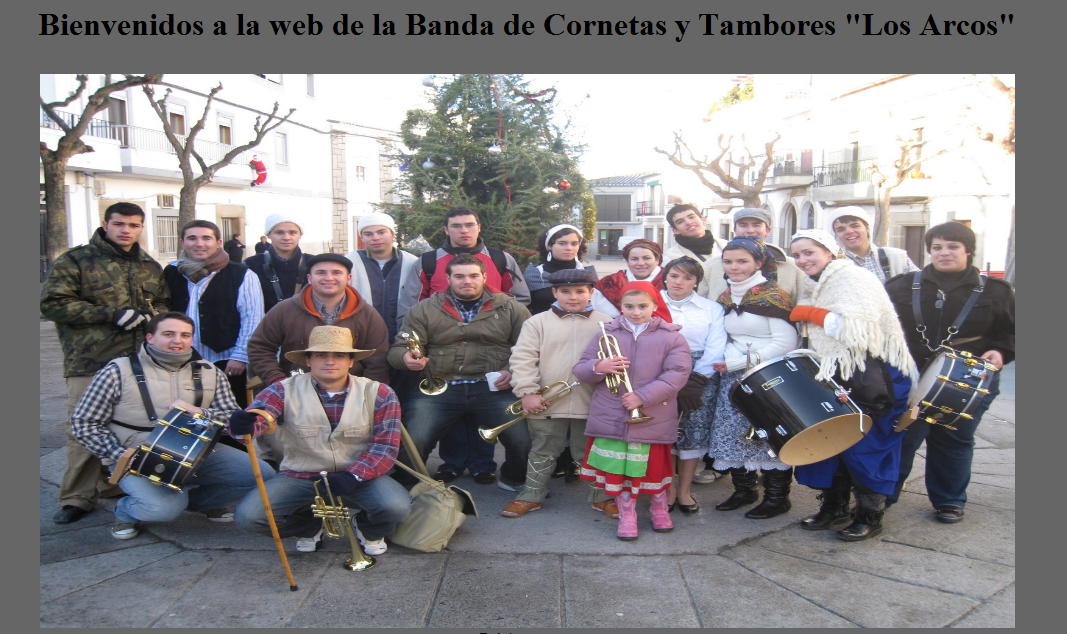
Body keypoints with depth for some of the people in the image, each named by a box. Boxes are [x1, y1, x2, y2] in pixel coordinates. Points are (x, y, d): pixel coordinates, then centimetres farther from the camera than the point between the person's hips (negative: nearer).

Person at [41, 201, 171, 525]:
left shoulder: (150, 267, 17)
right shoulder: (74, 261, 1)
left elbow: (165, 304, 24)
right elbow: (52, 303, -8)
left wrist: (149, 315, -1)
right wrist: (111, 314, -15)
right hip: (90, 364, -4)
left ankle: (118, 487, 26)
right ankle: (77, 498, 11)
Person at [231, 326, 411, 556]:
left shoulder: (379, 394, -5)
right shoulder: (284, 392, -5)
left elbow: (385, 445, -9)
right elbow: (255, 417, -22)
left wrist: (353, 476, -24)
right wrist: (242, 426, -47)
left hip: (360, 478, -1)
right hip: (300, 477, 1)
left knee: (397, 507, -29)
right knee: (247, 516, -21)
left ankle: (367, 528, 12)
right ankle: (309, 526, 13)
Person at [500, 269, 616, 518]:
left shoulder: (605, 324, 4)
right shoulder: (537, 323, 0)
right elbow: (522, 358, -5)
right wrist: (527, 392, -11)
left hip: (591, 404, 1)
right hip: (547, 405, -1)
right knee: (543, 452, 13)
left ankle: (601, 497, 29)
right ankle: (531, 495, 27)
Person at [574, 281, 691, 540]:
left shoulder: (672, 337, -2)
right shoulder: (606, 334, 4)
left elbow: (677, 374, -14)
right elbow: (579, 370, 4)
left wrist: (643, 396, -23)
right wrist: (598, 367, -20)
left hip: (653, 419, -1)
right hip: (611, 418, 1)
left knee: (655, 467, 13)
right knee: (618, 468, 6)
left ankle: (659, 508, 39)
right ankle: (626, 514, 27)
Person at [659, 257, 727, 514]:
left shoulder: (711, 309, 7)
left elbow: (715, 348, -1)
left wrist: (695, 382, -11)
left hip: (700, 377, 1)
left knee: (694, 430, 1)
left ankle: (685, 490, 15)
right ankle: (668, 488, 12)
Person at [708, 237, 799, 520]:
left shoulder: (773, 296, -10)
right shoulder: (725, 298, 11)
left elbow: (786, 342, -16)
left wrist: (739, 362, -17)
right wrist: (723, 362, 1)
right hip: (734, 379, 7)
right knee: (733, 433, 7)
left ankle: (777, 496, 14)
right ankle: (744, 489, 24)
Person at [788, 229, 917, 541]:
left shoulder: (852, 278, -13)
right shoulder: (814, 287, 15)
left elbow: (860, 330, -26)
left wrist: (812, 314, -18)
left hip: (876, 375, -9)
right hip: (840, 376, 9)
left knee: (863, 444, -4)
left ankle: (870, 516, 11)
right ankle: (835, 506, 21)